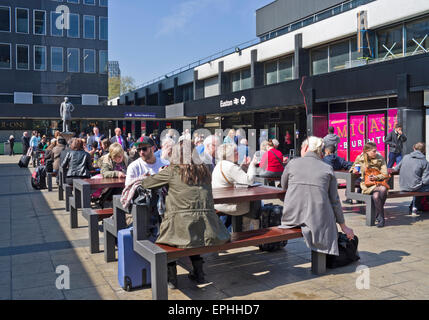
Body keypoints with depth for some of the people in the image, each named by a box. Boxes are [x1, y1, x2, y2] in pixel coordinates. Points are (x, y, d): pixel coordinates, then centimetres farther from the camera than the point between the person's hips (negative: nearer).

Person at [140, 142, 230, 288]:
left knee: (167, 237, 26)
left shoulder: (172, 171, -3)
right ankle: (198, 273, 35)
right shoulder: (205, 171, 8)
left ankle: (171, 277, 25)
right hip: (207, 229, 4)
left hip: (183, 228, -4)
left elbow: (146, 183, 7)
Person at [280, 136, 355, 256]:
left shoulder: (292, 163, 4)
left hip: (292, 217, 1)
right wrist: (343, 226, 16)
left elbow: (284, 186, 18)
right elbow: (335, 200, 7)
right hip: (318, 218, -1)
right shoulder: (327, 169, 5)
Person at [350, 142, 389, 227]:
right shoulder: (360, 158, 3)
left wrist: (376, 177, -17)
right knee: (383, 189, -33)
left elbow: (385, 174, 0)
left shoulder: (380, 158, 3)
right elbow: (352, 169, 19)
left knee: (376, 195, -36)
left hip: (378, 182, 1)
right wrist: (354, 170, -4)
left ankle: (378, 216, -11)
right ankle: (381, 216, -21)